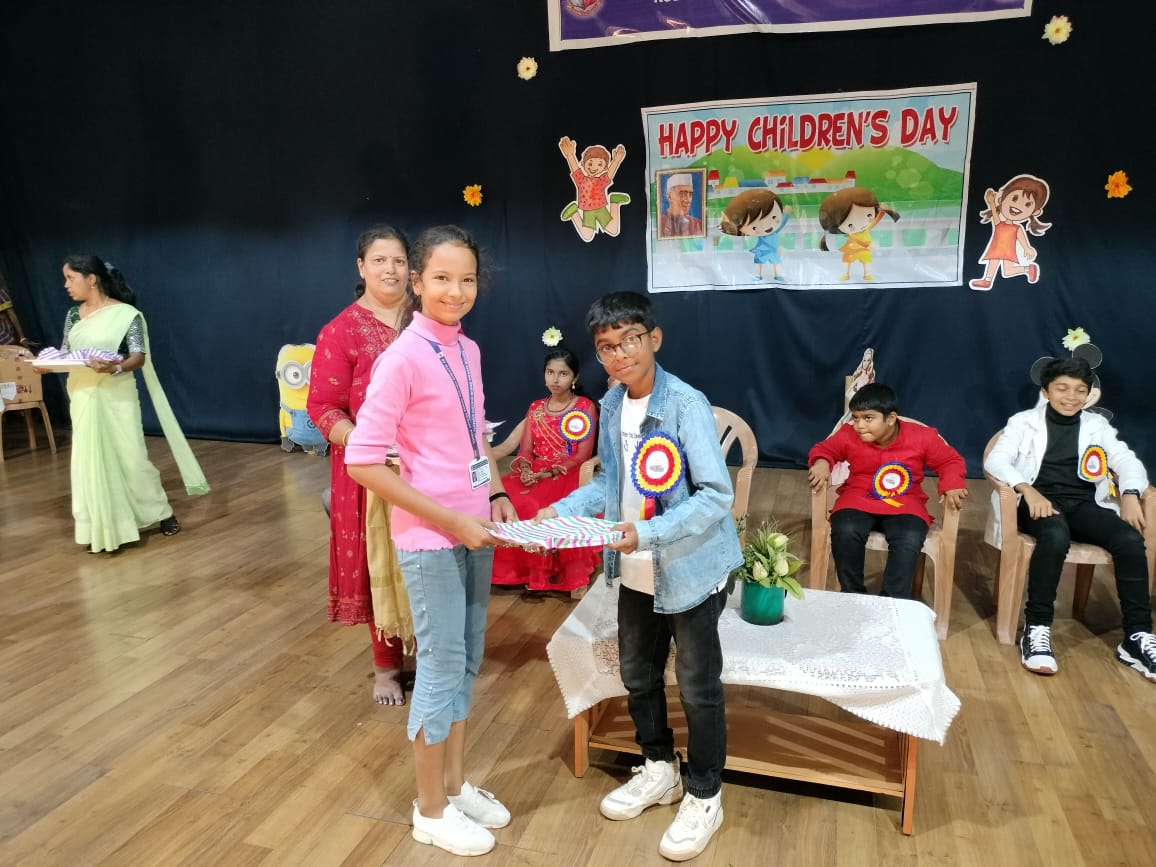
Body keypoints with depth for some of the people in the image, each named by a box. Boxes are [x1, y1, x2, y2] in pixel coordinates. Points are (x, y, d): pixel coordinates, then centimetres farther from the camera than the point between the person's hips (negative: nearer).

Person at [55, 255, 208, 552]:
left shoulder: (126, 314, -8)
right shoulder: (73, 315, 8)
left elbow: (139, 357, -15)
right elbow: (64, 354, 11)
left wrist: (115, 367, -35)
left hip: (117, 397, -5)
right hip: (83, 398, 5)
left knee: (131, 457, -2)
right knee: (90, 460, 6)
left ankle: (162, 512, 16)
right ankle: (101, 525, 17)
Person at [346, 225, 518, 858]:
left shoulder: (468, 350, 5)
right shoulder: (403, 359, -17)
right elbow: (362, 460, -20)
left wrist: (496, 495, 5)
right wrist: (450, 521, -18)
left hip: (474, 528, 7)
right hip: (430, 537, -7)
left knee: (466, 661, 17)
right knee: (442, 666, 5)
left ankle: (456, 784, 37)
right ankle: (431, 810, 27)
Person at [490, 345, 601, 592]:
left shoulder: (586, 408, 1)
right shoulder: (535, 408, 16)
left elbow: (582, 455, -7)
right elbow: (525, 449, 9)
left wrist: (547, 474, -17)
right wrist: (525, 470, -14)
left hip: (567, 475, -5)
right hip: (533, 474, 5)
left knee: (538, 506, -34)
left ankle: (544, 570, -15)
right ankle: (513, 567, -9)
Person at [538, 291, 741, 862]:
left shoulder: (687, 405, -21)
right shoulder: (611, 405, 1)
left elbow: (717, 494, -23)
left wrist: (648, 533, -31)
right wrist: (561, 511, -2)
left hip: (691, 570, -7)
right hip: (636, 573, 7)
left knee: (698, 686, 10)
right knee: (638, 674, 21)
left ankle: (704, 797, 32)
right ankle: (659, 770, 44)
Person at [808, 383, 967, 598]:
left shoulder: (922, 437, -8)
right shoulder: (848, 436, -6)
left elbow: (951, 461, 4)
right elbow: (824, 449, 10)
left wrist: (952, 485, -16)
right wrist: (821, 462, -14)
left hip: (904, 505, 0)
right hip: (859, 501, 0)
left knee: (910, 540, -33)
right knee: (846, 532, -32)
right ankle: (852, 596, -10)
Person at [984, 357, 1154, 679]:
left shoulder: (1097, 425, 18)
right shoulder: (1024, 421, 8)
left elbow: (1128, 461, 8)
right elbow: (995, 460, -5)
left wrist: (1130, 494, -14)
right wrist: (1028, 490, -23)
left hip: (1085, 504, 4)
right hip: (1041, 502, -3)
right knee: (1056, 536, -38)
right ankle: (1036, 628, -28)